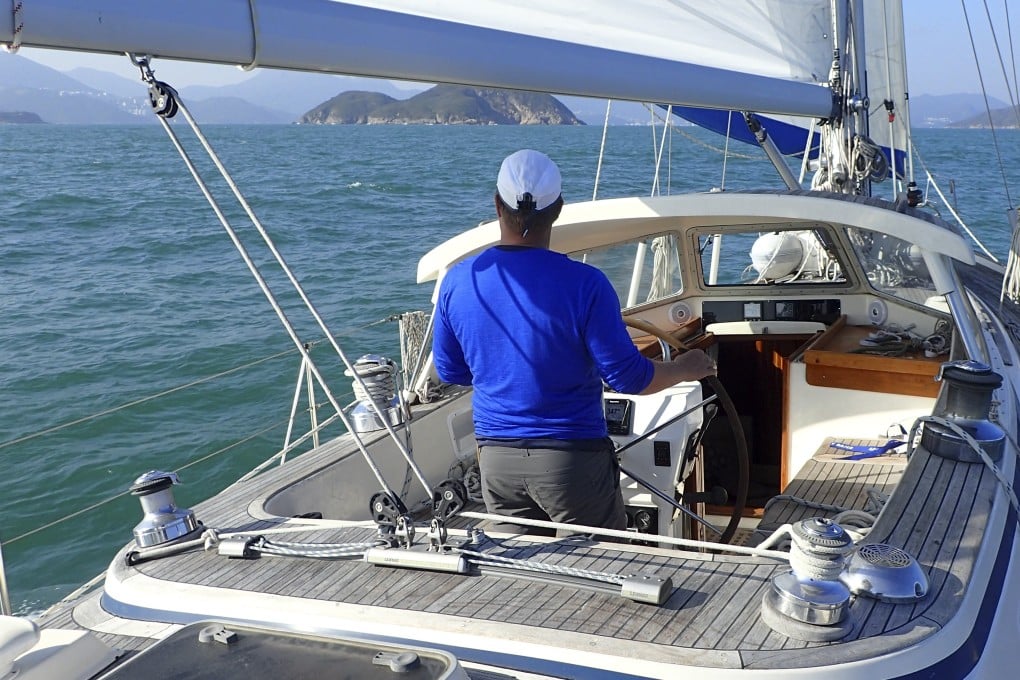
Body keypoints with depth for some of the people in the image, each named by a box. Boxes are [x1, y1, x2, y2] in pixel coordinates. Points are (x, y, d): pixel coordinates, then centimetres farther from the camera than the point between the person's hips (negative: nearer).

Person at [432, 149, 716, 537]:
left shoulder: (457, 282, -4)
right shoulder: (583, 284, -18)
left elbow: (449, 372, 9)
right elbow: (628, 377, -12)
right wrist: (685, 369, 7)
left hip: (495, 457, 4)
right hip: (571, 457, -4)